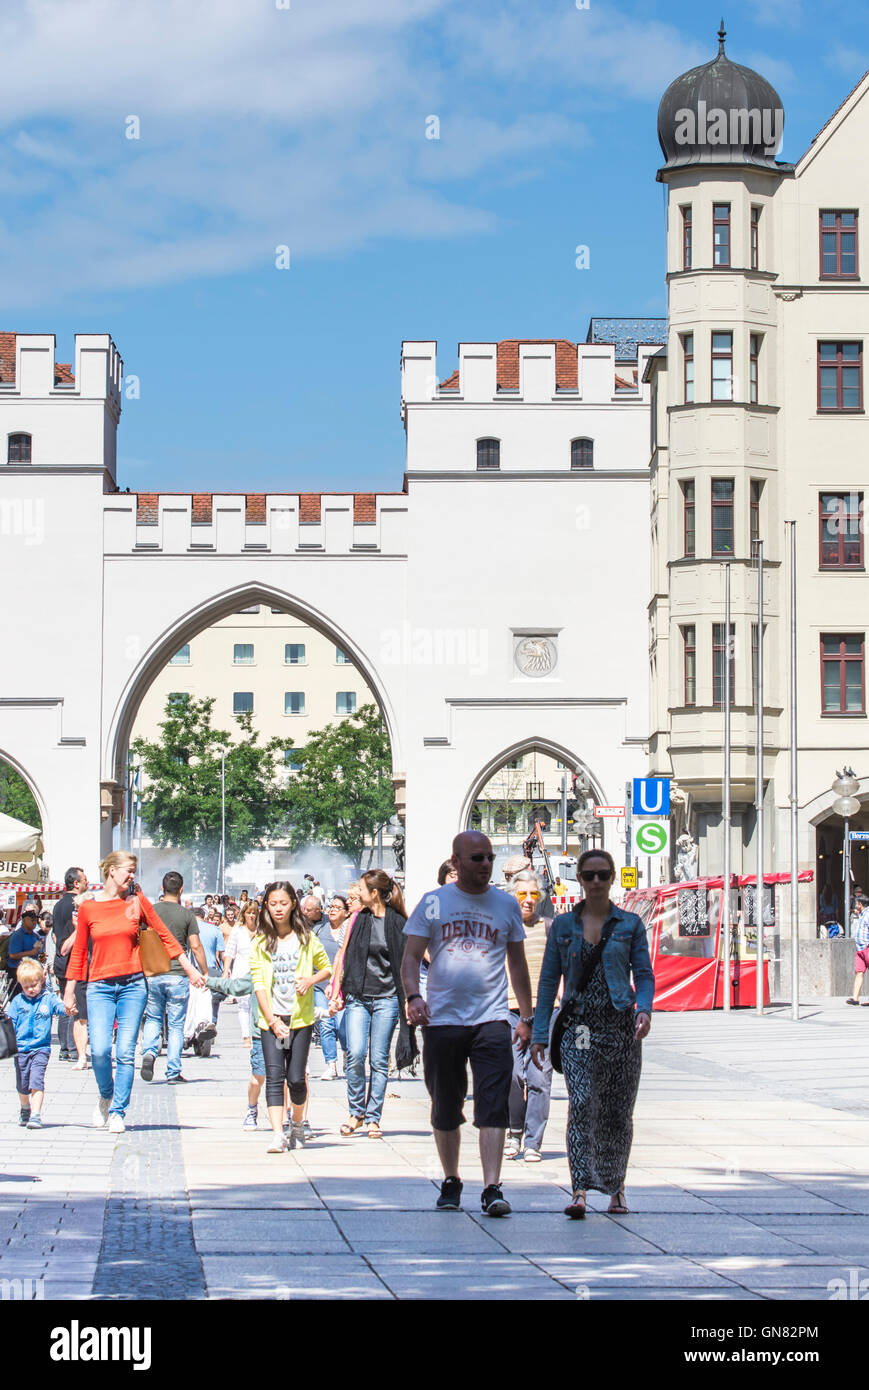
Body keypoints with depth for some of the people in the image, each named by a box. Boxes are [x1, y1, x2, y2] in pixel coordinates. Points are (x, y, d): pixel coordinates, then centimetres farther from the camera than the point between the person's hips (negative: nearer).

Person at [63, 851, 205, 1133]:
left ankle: (117, 1112, 6)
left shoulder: (137, 901, 5)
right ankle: (106, 1096, 16)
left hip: (133, 984, 0)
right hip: (100, 986, 0)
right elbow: (79, 952, 10)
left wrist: (190, 969, 10)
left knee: (125, 1051, -4)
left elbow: (164, 935, 11)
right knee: (100, 1049, -12)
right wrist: (69, 991, 11)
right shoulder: (88, 908, 4)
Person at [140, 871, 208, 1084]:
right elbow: (196, 946, -4)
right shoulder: (187, 915, -2)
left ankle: (149, 1051, -8)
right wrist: (205, 973, 5)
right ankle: (173, 1072, 5)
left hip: (152, 973, 2)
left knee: (153, 1018, 18)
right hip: (177, 975, -2)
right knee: (176, 1025, 5)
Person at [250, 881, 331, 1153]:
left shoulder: (306, 938, 5)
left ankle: (297, 1123, 26)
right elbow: (258, 983, 0)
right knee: (274, 1076, -10)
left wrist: (311, 980, -7)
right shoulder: (260, 942, 4)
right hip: (271, 1019, 0)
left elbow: (326, 967, 16)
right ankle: (278, 1135, -13)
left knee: (296, 1078, -1)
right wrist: (272, 1021, -8)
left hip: (301, 1018, 0)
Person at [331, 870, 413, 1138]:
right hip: (358, 998, 3)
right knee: (355, 1055, -10)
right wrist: (338, 990, 10)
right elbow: (346, 955, 15)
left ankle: (373, 1118, 7)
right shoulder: (359, 920, 9)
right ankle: (356, 1112, 5)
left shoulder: (398, 923, -1)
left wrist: (407, 1002, -1)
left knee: (379, 1059, -1)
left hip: (386, 998, -2)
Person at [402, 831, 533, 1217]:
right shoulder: (433, 903, 5)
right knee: (445, 1110, 8)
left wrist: (526, 1016, 15)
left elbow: (517, 962, 18)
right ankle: (451, 1182, 25)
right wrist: (413, 995, -16)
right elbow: (411, 956, 3)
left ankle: (491, 1189, -15)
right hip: (442, 1019, 0)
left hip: (492, 1019, 0)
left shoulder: (506, 904, 10)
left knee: (493, 1108, -12)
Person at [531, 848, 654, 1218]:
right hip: (579, 1025, -1)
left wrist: (644, 1009, -15)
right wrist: (539, 1033, 4)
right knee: (581, 1103, -17)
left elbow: (644, 974, 5)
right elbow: (549, 980, 10)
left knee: (617, 1111, 5)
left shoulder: (630, 924, 8)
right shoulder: (563, 925, 10)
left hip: (620, 1025, 1)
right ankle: (579, 1190, -24)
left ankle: (615, 1188, 22)